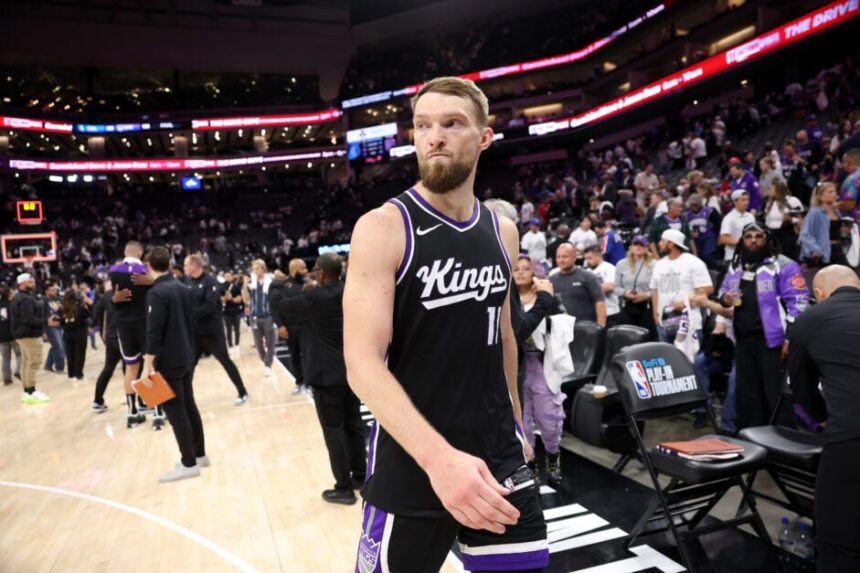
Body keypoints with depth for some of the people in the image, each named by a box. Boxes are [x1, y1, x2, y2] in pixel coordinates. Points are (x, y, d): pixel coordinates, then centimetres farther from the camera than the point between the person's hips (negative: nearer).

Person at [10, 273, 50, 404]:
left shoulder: (18, 298, 17)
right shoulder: (26, 299, -19)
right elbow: (28, 319, -28)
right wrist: (46, 322, -24)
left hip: (23, 333, 11)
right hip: (30, 334, -11)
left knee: (26, 363, 13)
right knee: (33, 363, -9)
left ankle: (27, 392, 18)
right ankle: (31, 393, -7)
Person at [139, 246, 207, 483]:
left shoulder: (157, 293, -16)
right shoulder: (184, 289, 8)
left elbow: (154, 332, -19)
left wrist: (148, 365, -16)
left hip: (168, 363, -8)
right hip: (187, 359, 8)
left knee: (175, 412, -1)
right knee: (189, 406, 16)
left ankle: (189, 464, 5)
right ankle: (200, 454, 25)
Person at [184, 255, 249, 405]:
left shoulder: (210, 281, -12)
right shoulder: (189, 282, 7)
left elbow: (210, 305, -22)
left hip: (212, 330, -6)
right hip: (195, 331, 6)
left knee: (225, 361, 0)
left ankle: (243, 393, 10)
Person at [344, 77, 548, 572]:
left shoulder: (503, 231, 4)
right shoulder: (382, 228, -13)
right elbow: (362, 362, -20)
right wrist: (438, 456, -31)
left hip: (498, 453, 5)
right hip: (412, 461, -4)